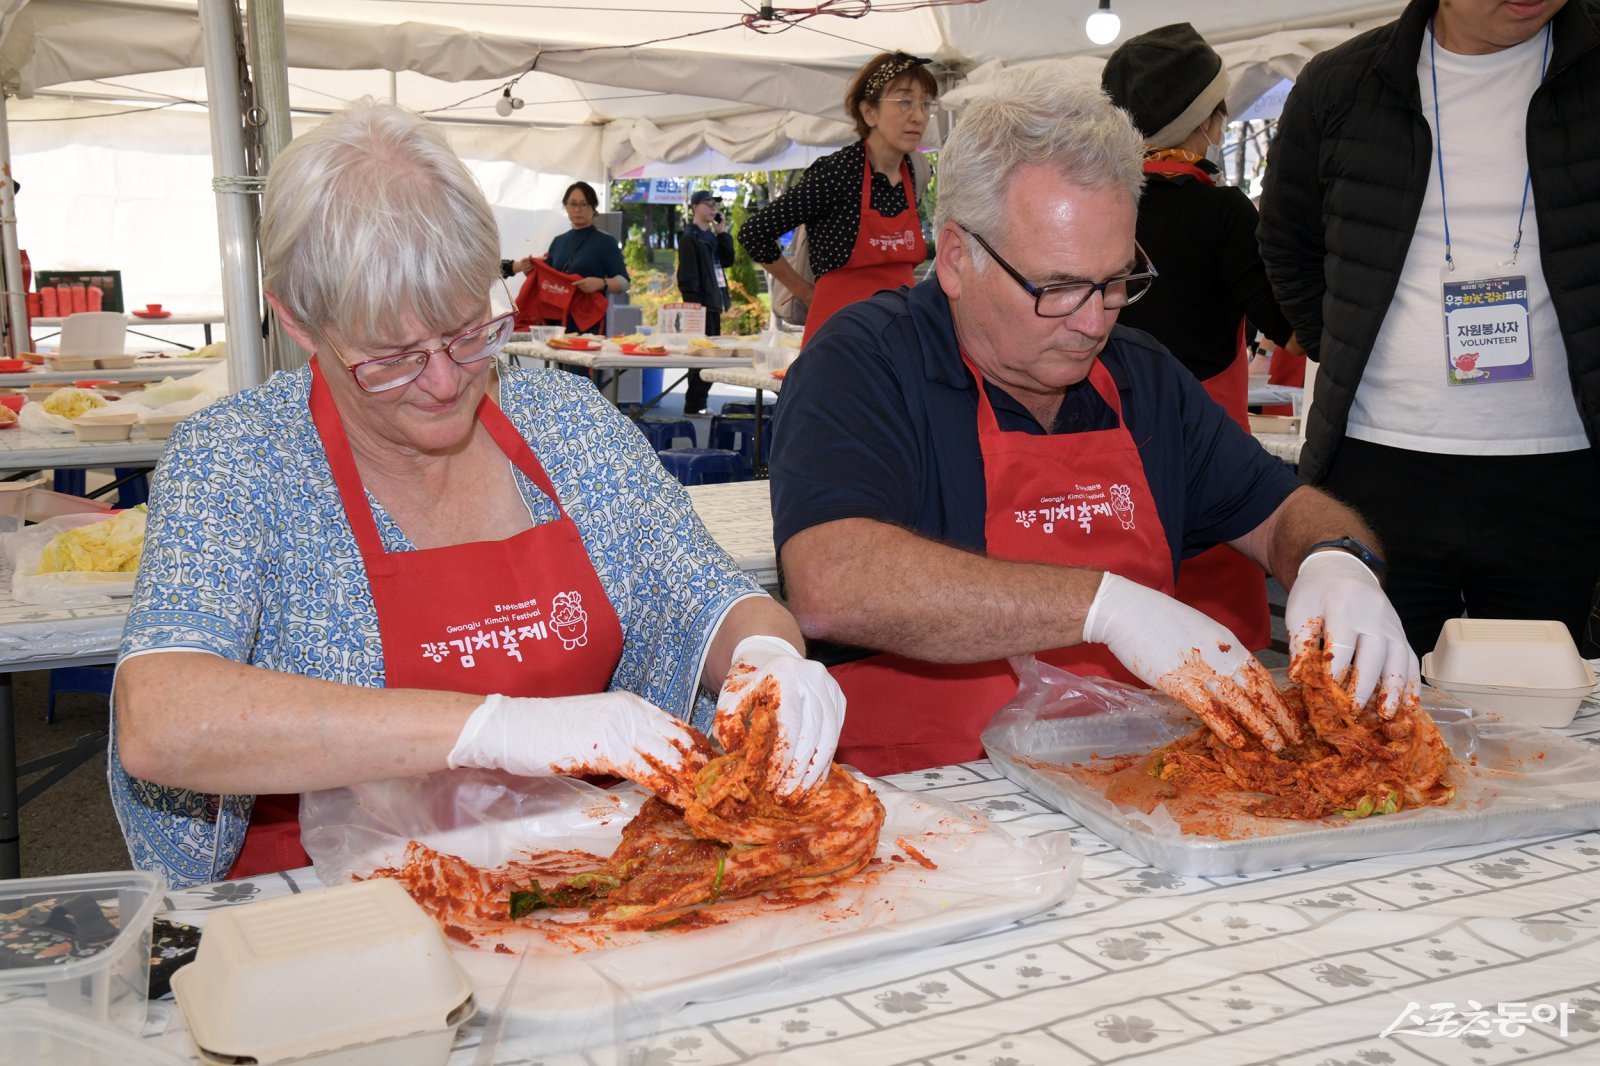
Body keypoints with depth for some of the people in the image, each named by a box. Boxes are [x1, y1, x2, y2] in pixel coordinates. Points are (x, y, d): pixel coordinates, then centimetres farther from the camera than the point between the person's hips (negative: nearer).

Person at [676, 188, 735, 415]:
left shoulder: (712, 236, 18)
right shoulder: (690, 237, -8)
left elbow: (728, 260, 12)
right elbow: (687, 275, -14)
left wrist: (722, 233, 5)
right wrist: (693, 303, -20)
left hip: (713, 304, 9)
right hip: (700, 305, -9)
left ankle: (699, 403, 18)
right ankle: (693, 406, -3)